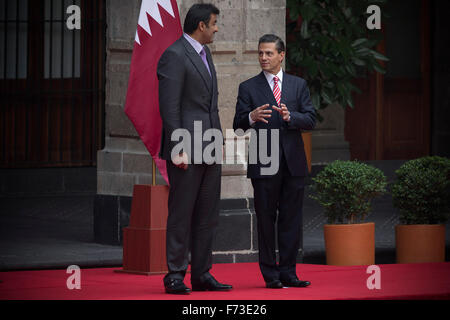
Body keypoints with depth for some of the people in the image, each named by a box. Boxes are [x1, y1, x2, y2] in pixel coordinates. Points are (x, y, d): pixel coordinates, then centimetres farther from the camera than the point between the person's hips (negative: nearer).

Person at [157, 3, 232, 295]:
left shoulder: (205, 54, 17)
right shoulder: (174, 56, -11)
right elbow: (169, 107, -16)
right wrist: (178, 149, -21)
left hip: (210, 150, 9)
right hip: (187, 150, -9)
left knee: (208, 215, 10)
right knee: (181, 215, -5)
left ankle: (202, 274, 15)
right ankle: (175, 276, -1)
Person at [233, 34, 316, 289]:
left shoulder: (299, 85, 11)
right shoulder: (248, 88, 5)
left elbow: (311, 120, 3)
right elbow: (238, 124, -2)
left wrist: (290, 116, -16)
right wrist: (251, 117, -24)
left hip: (293, 162, 2)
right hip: (264, 163, -2)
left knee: (291, 220, 3)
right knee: (266, 220, 0)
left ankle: (288, 273, 9)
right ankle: (271, 275, 5)